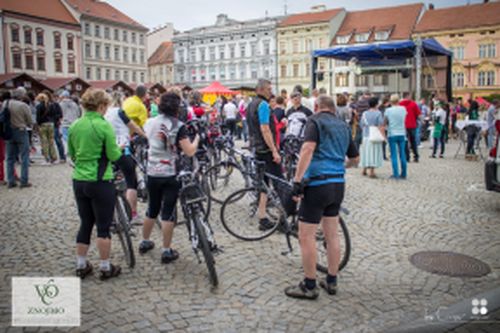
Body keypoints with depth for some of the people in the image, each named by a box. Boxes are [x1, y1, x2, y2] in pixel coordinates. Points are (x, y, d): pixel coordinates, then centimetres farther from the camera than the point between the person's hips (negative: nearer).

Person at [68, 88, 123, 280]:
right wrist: (119, 149, 8)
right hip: (100, 182, -6)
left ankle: (81, 265, 26)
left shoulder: (74, 126, 4)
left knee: (85, 224, 18)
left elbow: (71, 154, 13)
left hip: (79, 181, 6)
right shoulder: (104, 125, -15)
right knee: (103, 227, 6)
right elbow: (114, 155, -13)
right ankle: (106, 268, 16)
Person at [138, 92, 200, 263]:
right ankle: (166, 251, 8)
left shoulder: (150, 122, 3)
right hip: (170, 175, -5)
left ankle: (144, 242, 34)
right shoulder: (178, 126, -13)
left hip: (152, 173, 5)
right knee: (168, 212, 2)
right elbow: (189, 151, -17)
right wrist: (197, 139, 1)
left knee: (152, 209, 21)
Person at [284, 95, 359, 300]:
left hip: (318, 184, -7)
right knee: (332, 235, 16)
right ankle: (331, 282, 26)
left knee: (306, 237, 1)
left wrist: (297, 179, -23)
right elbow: (355, 159, 25)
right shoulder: (343, 126, 17)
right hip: (338, 185, 8)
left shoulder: (315, 121, -3)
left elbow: (308, 148, -21)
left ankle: (309, 286, 8)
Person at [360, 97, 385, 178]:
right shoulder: (378, 113, -8)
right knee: (374, 153, 0)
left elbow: (362, 125, 9)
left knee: (366, 153, 15)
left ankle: (364, 170, 22)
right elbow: (381, 126, -13)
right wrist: (382, 136, -11)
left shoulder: (364, 114, 4)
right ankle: (372, 172, -1)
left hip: (366, 136, 4)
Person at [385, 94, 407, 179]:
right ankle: (403, 174, 13)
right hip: (402, 134, 2)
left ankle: (396, 174, -2)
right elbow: (404, 119, 13)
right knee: (402, 154, 9)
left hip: (392, 134, -2)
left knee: (394, 155, 1)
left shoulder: (388, 110, -7)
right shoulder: (403, 109, 0)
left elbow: (385, 122, -1)